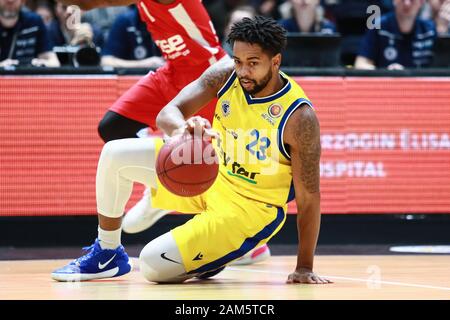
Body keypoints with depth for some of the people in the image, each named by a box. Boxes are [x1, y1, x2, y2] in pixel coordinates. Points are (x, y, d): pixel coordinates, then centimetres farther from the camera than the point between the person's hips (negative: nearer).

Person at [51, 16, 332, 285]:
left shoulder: (299, 118, -27)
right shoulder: (226, 74, -14)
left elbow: (309, 197, -20)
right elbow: (168, 113, -20)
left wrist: (305, 267, -20)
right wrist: (182, 128, -46)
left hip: (250, 210, -6)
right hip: (210, 173, 6)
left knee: (153, 266, -21)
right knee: (115, 155, -6)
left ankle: (212, 258, 10)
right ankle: (107, 255, 12)